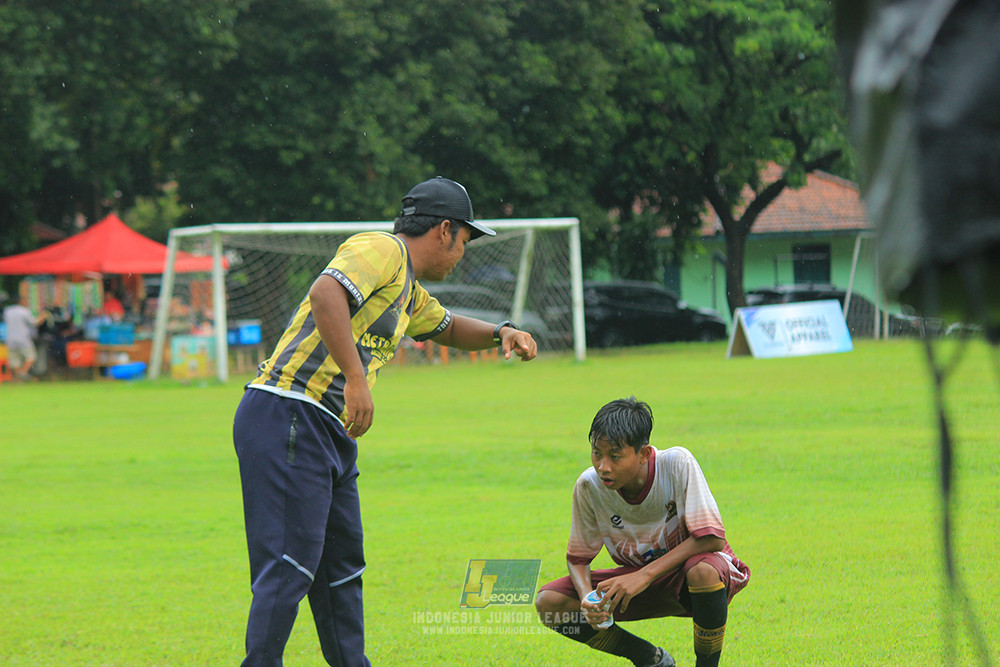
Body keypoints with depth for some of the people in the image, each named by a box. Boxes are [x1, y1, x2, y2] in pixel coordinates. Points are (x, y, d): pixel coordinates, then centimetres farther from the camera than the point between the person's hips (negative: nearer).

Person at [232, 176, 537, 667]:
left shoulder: (409, 290, 24)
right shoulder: (382, 250, -8)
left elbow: (446, 327, 44)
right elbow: (326, 294, -26)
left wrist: (499, 332, 24)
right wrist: (356, 379, -31)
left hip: (330, 434, 10)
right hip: (288, 420, -10)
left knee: (342, 565, 14)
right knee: (291, 563, -15)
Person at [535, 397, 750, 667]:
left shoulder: (677, 463, -25)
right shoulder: (589, 486, -15)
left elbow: (712, 538, -28)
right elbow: (578, 557, -2)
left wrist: (645, 575, -34)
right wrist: (587, 598, -25)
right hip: (638, 579, 4)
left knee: (703, 572, -41)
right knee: (548, 603, -15)